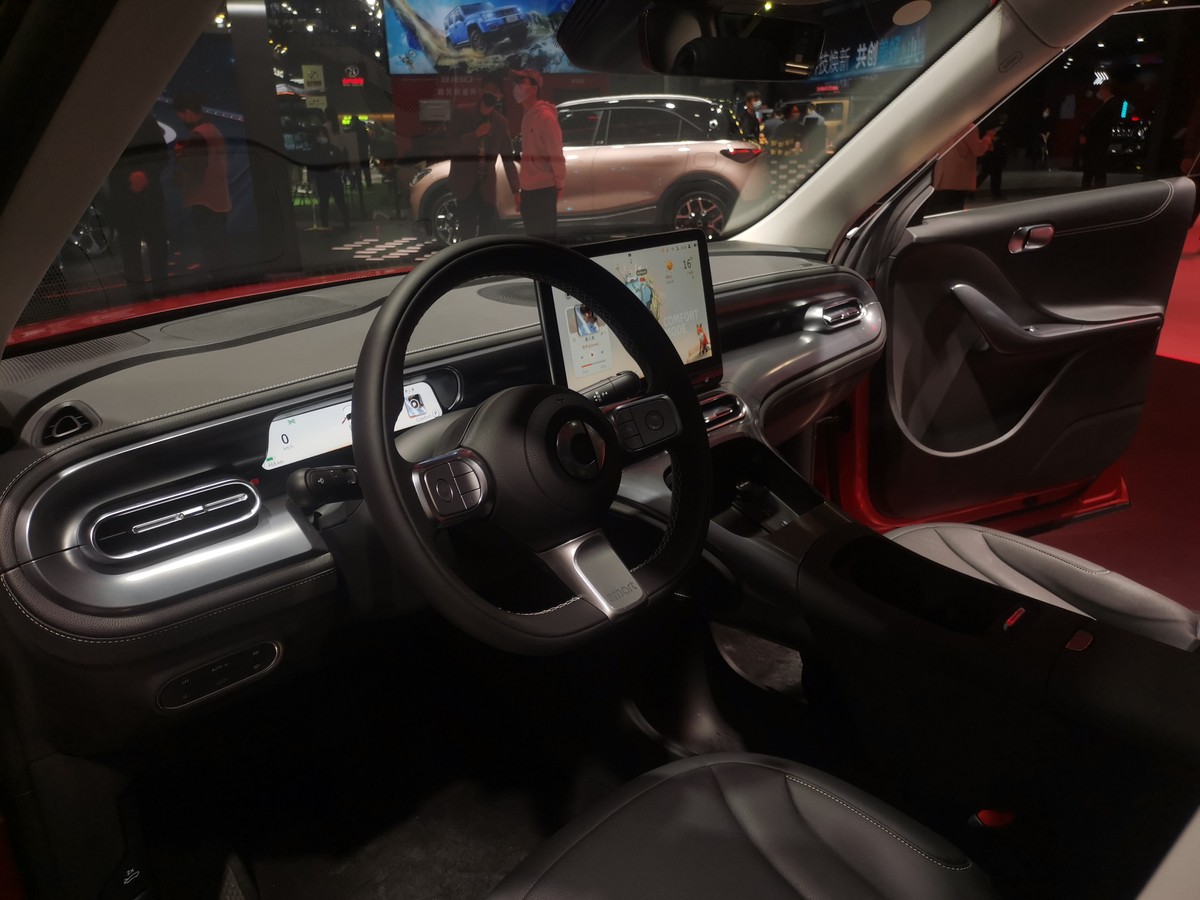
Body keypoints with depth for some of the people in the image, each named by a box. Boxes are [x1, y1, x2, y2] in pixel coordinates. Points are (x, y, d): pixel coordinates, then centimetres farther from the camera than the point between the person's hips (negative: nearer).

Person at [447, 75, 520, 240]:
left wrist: (516, 190, 1)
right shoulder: (461, 113, 1)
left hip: (486, 185, 3)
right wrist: (476, 134, -19)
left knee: (488, 232, 0)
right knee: (467, 231, -8)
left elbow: (508, 159, 8)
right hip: (466, 183, -3)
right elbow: (451, 144, -6)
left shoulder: (501, 122, 7)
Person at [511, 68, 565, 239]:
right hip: (529, 189, 9)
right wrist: (521, 186, 17)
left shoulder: (545, 115, -12)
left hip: (544, 188, -9)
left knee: (545, 236, -7)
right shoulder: (527, 115, 16)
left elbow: (555, 152, -14)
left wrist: (558, 183, -13)